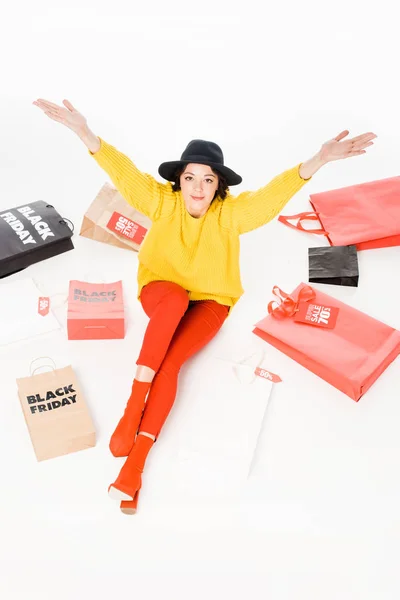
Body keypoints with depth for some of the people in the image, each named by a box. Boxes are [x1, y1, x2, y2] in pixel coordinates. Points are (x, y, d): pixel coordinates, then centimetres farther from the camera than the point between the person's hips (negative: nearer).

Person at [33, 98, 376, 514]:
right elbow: (124, 174, -25)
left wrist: (319, 160, -46)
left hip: (209, 302, 0)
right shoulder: (162, 201, -13)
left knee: (169, 364, -26)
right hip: (160, 291, 1)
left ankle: (137, 458, -20)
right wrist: (85, 134, -41)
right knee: (175, 298, -39)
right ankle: (134, 402, -31)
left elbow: (273, 194, -30)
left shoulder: (232, 212, -15)